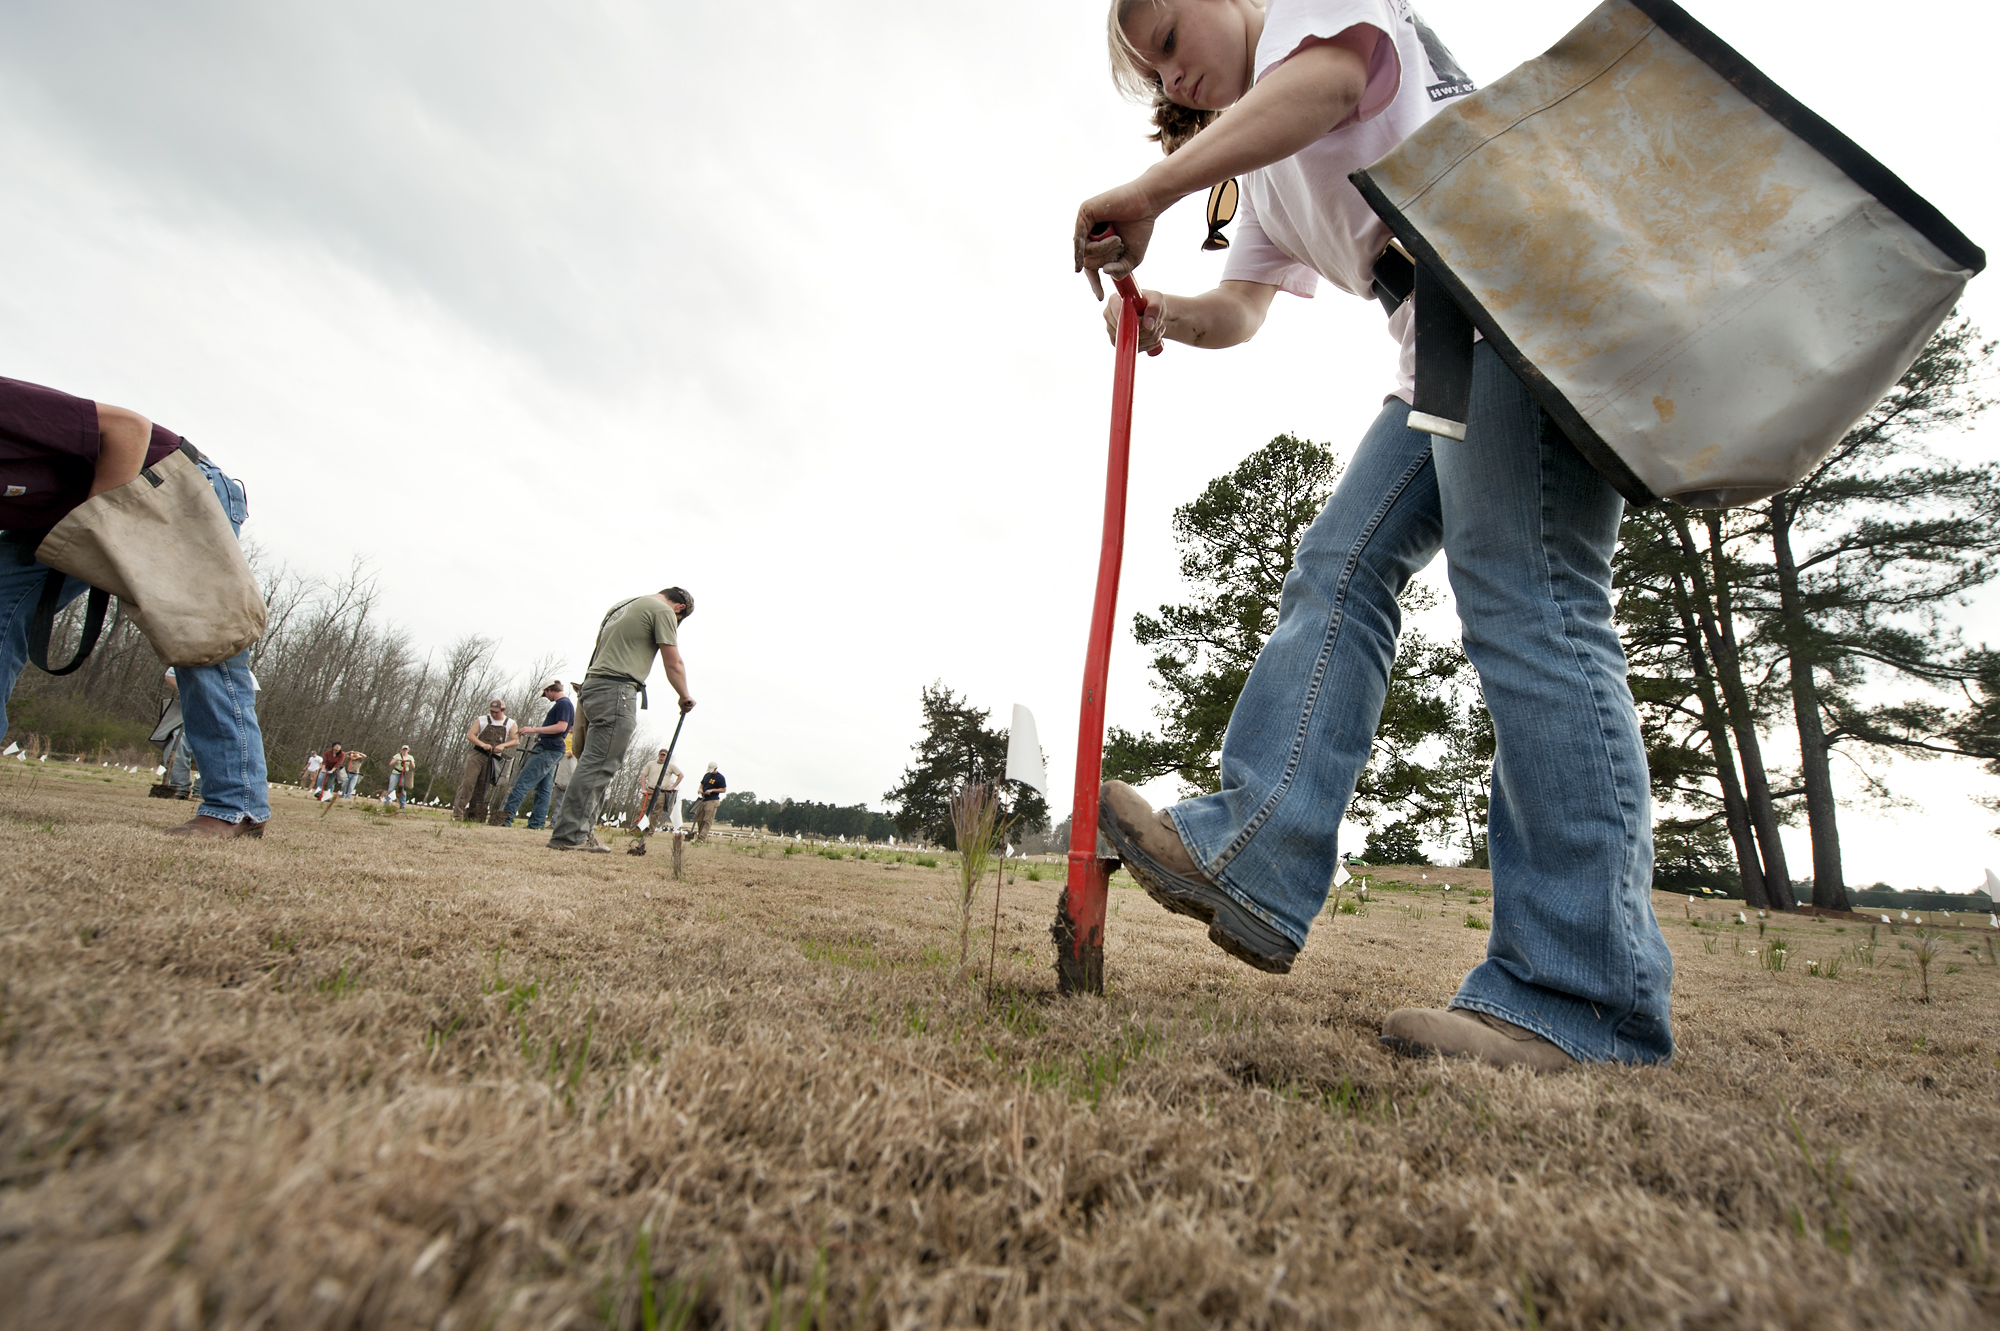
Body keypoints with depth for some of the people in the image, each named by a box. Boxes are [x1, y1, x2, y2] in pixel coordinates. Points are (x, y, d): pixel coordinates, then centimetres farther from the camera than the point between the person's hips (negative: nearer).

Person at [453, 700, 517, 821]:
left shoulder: (510, 724, 7)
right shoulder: (482, 720, 4)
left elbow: (515, 740, 3)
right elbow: (470, 735, -1)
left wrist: (503, 745, -16)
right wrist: (482, 744, -19)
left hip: (493, 758, 1)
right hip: (477, 755, -1)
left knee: (483, 788, 3)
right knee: (468, 782, -11)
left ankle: (472, 815, 10)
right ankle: (458, 812, -11)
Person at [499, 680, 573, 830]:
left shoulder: (563, 703, -11)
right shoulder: (564, 704, 20)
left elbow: (561, 727, -23)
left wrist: (535, 730, -22)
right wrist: (537, 731, 29)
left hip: (547, 751, -10)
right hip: (551, 751, 10)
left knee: (522, 783, -10)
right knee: (544, 789, 7)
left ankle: (506, 818, -11)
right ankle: (536, 823, 8)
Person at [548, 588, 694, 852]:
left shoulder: (621, 606, 25)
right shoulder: (663, 611, -1)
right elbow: (673, 664, -3)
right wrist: (685, 698, 11)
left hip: (592, 684, 9)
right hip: (617, 690, -9)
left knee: (596, 765, 11)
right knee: (598, 766, -10)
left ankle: (579, 830, 9)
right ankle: (569, 835, -11)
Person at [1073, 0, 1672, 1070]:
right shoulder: (1265, 179, 33)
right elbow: (1241, 310, 26)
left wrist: (1148, 193, -18)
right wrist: (1165, 312, 5)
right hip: (1443, 357, 10)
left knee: (1525, 601, -20)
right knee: (1337, 568, -7)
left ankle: (1581, 1001, -19)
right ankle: (1250, 861, -15)